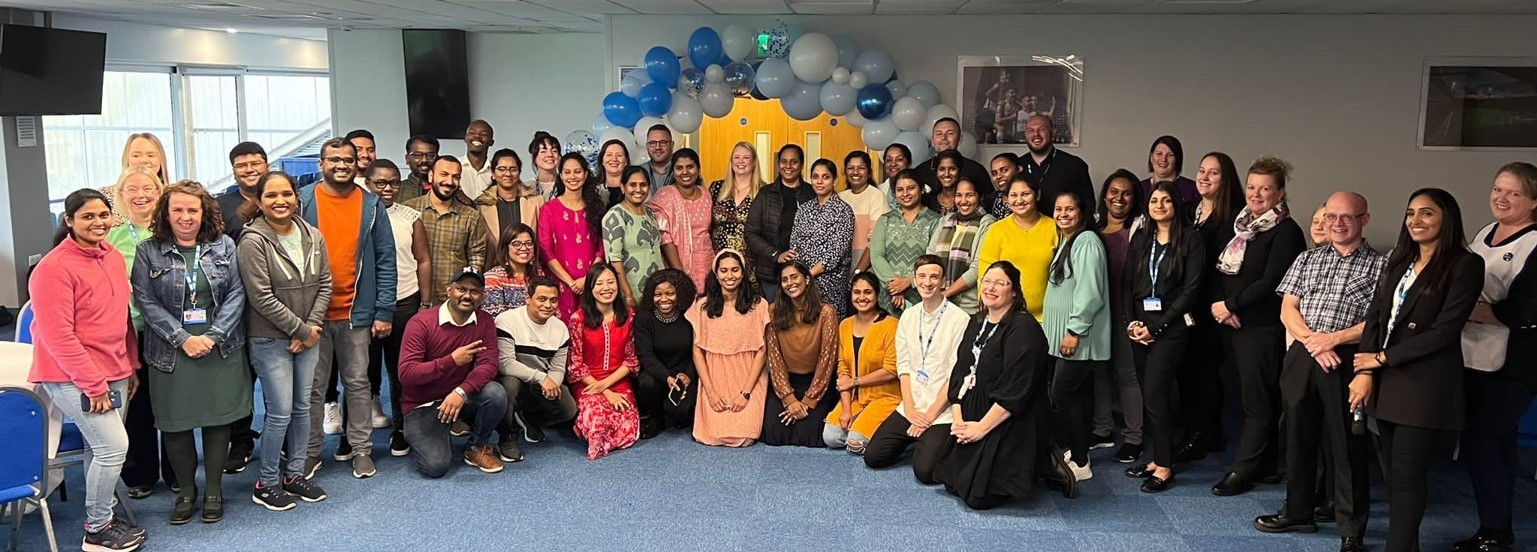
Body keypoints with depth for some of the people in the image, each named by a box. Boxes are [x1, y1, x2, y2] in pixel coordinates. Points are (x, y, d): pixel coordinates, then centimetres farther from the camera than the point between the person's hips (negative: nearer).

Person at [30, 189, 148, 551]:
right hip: (72, 376, -7)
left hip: (114, 371, 7)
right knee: (114, 445, -10)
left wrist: (131, 367, 15)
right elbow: (57, 336, -17)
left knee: (101, 448, 11)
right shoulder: (53, 267, -15)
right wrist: (93, 384, -17)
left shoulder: (114, 257, 8)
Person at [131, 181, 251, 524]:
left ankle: (214, 490, 19)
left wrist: (213, 336, -12)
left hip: (221, 350, 1)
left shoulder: (224, 245, 4)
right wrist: (183, 338, -14)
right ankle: (186, 491, 22)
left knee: (218, 419, 5)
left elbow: (236, 294, -1)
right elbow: (146, 302, -4)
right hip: (172, 351, 0)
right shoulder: (148, 251, 1)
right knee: (176, 423, 6)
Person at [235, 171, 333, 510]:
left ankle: (294, 473, 27)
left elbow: (324, 284, 5)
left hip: (308, 336, 6)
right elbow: (262, 298, -17)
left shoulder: (312, 236, 3)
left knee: (302, 407, 12)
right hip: (270, 340, -6)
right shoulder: (253, 242, -14)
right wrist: (301, 330, -13)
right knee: (280, 413, -3)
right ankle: (267, 483, 14)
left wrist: (313, 325, -7)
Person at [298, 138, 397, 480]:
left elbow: (386, 260, 2)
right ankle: (310, 451, 18)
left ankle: (360, 448, 19)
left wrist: (384, 311, -4)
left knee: (358, 382, 9)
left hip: (356, 311, 1)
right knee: (312, 386, 8)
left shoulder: (372, 205, 2)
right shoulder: (302, 201, 0)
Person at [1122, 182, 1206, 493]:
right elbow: (1127, 284, 11)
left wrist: (1156, 327, -12)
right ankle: (1157, 459, 15)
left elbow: (1190, 291, -8)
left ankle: (1164, 467, -2)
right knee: (1148, 394, 6)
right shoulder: (1140, 240, 13)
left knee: (1155, 394, -10)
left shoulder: (1189, 242, -3)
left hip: (1171, 326, -5)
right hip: (1139, 327, 5)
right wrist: (1132, 321, -2)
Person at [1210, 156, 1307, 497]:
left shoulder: (1286, 231, -8)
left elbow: (1270, 282, -16)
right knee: (1253, 397, 12)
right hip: (1233, 325, 7)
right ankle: (1266, 466, 22)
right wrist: (1218, 303, -5)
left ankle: (1242, 471, 4)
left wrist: (1231, 305, -12)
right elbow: (1219, 270, 12)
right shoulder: (1241, 225, 14)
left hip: (1263, 328, -7)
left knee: (1257, 402, -1)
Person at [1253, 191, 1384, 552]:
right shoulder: (1307, 259, 14)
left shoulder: (1380, 265, 2)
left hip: (1346, 363, -4)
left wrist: (1333, 338, -16)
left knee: (1346, 447, 1)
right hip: (1302, 359, 4)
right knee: (1298, 438, 13)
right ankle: (1298, 512, 29)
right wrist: (1312, 340, -10)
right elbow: (1288, 309, 7)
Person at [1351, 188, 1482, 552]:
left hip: (1425, 384, -6)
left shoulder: (1465, 265, -7)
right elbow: (1374, 316, 7)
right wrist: (1365, 372, -4)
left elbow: (1445, 330, -14)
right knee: (1392, 474, 10)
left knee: (1406, 476, -5)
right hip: (1385, 382, 6)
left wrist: (1383, 358, -9)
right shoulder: (1399, 260, 14)